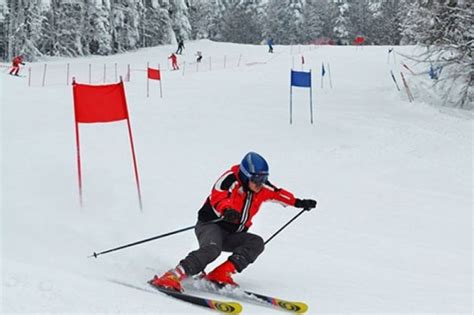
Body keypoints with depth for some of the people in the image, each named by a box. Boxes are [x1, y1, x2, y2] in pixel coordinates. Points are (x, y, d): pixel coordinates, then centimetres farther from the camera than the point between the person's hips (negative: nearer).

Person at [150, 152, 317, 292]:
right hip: (211, 225, -7)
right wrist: (227, 210, -51)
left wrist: (298, 202, 19)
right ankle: (172, 277, -46)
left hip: (233, 234, 7)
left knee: (256, 243, -17)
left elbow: (277, 193, 23)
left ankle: (221, 274, -29)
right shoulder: (231, 179, -15)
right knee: (212, 249, -36)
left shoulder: (261, 187, 6)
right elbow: (217, 197, -31)